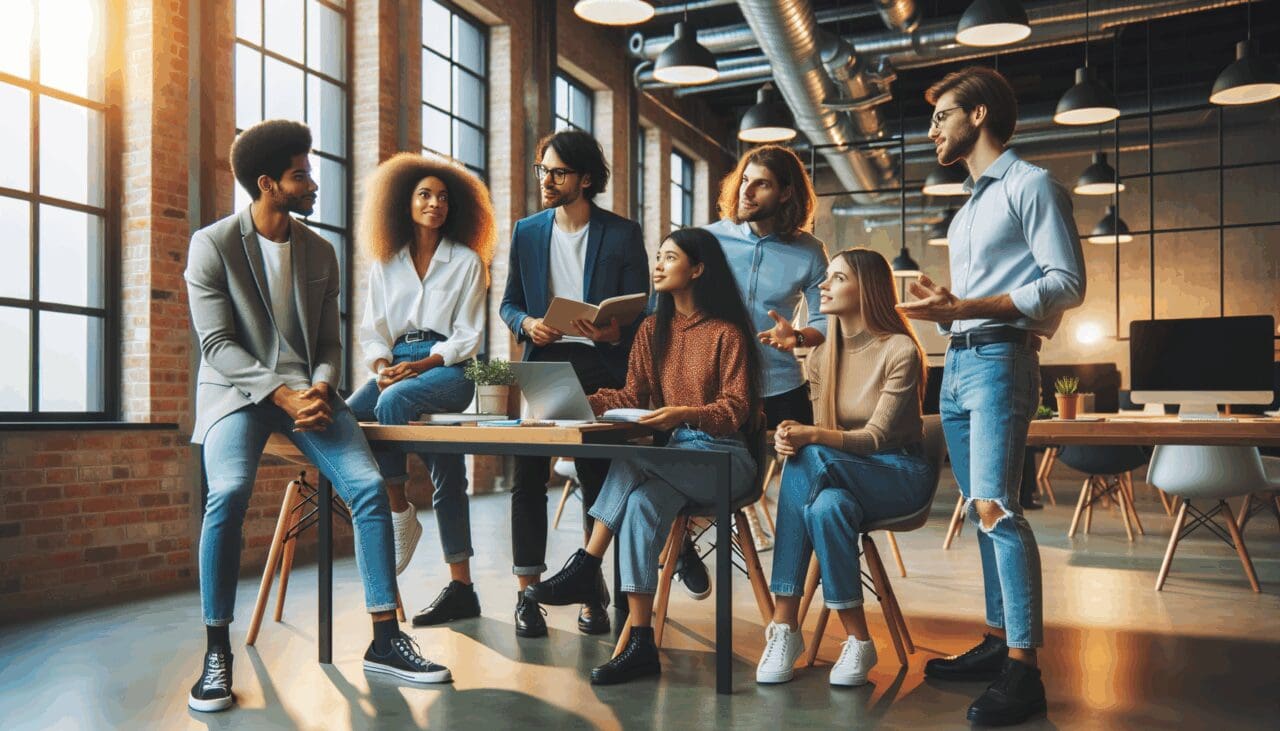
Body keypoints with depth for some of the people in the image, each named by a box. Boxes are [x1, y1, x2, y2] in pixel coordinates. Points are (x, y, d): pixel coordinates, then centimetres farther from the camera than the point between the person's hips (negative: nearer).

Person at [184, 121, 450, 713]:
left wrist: (321, 388, -12)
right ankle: (217, 652, -14)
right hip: (238, 389, -3)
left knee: (369, 486, -19)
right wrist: (282, 395, -21)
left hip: (307, 388, 4)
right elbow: (217, 344, -9)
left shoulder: (320, 252, 9)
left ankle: (384, 639, -10)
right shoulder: (212, 245, -3)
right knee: (229, 492, -31)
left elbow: (328, 342, 10)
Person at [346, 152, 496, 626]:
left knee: (394, 401, -36)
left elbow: (467, 337, 0)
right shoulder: (385, 263, 18)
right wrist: (381, 366, -9)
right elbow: (373, 330, 13)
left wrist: (419, 365, -15)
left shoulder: (467, 261, 8)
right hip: (397, 365, 4)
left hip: (448, 369, -4)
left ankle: (400, 513, -20)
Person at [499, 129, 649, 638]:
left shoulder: (623, 234, 1)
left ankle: (593, 592, 16)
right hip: (542, 366, 3)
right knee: (528, 476, -3)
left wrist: (609, 332, -22)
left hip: (600, 369, -2)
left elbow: (640, 314, 0)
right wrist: (527, 323, -8)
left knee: (598, 479, 3)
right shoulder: (527, 232, 12)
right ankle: (527, 593, 6)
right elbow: (509, 304, 15)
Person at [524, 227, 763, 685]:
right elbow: (631, 396, 7)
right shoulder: (653, 330, 14)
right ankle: (640, 646, -31)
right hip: (672, 455, 4)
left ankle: (585, 567, -23)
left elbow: (736, 409, -10)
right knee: (640, 504, -30)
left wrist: (685, 414, -28)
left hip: (724, 458, -4)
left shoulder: (727, 332, -4)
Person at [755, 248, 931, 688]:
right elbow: (823, 435, 3)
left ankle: (785, 624, -27)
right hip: (841, 476, 4)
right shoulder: (821, 357, 6)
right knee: (826, 506, -34)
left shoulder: (900, 351, -11)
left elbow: (877, 436, -18)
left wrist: (812, 438, -34)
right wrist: (793, 436, -22)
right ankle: (857, 640, -24)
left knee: (810, 460, -33)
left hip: (900, 474, -4)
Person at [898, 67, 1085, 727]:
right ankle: (998, 642, 16)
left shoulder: (1030, 185, -1)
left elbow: (1067, 282, -10)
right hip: (957, 363, 9)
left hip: (999, 359, -9)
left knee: (993, 505, -18)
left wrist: (968, 307, -18)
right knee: (982, 510, 8)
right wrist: (944, 311, 1)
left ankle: (1023, 671, -16)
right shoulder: (967, 209, 24)